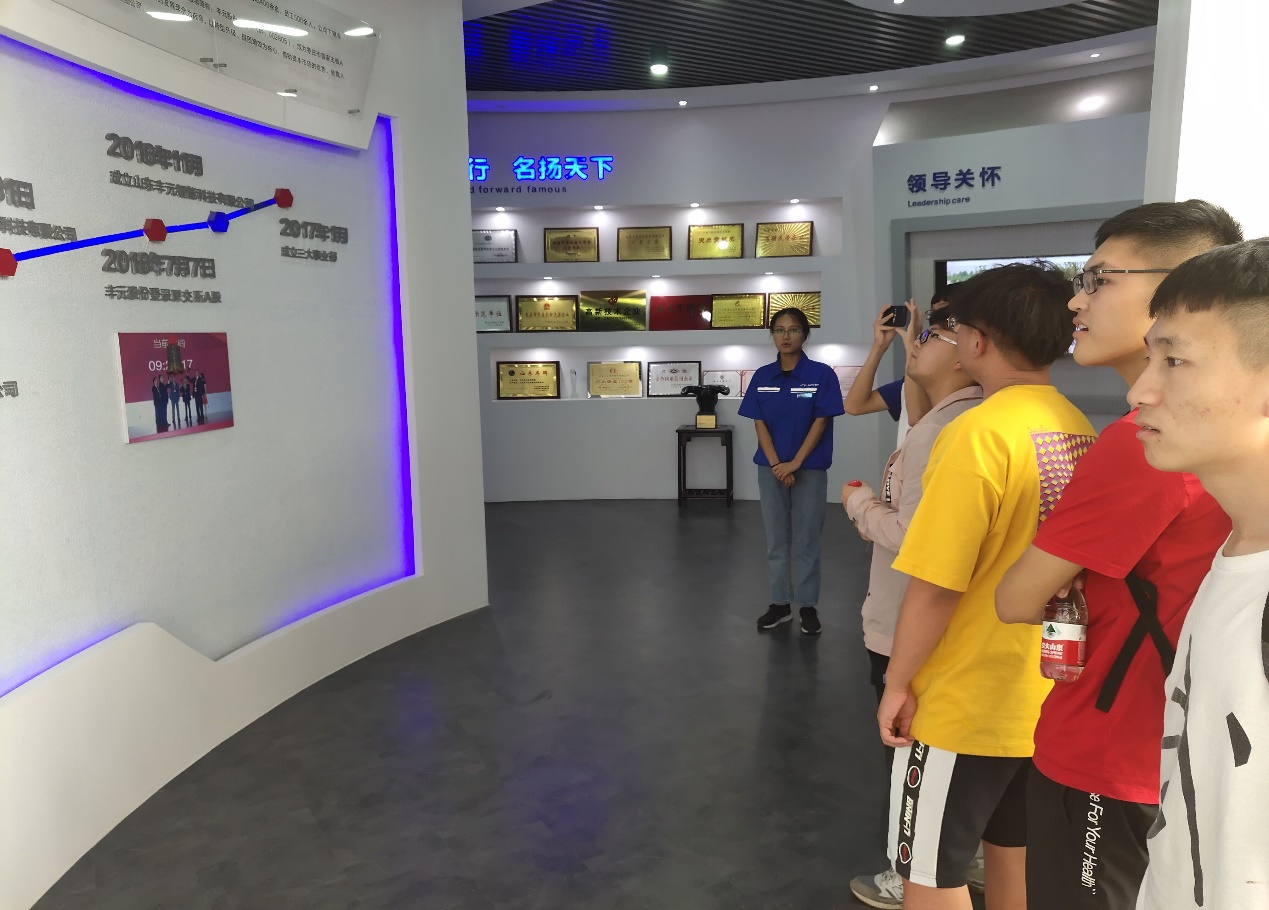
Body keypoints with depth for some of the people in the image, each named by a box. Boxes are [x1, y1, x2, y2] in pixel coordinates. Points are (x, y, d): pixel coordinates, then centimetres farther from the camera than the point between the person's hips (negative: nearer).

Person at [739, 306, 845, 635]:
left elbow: (821, 422, -8)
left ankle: (808, 605, 18)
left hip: (809, 469, -3)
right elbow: (759, 424, 1)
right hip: (771, 468, 3)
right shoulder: (762, 376, 3)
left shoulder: (821, 374, -6)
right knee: (776, 539, 10)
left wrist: (795, 463, -13)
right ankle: (780, 603, 21)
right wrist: (776, 464, -10)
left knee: (806, 540, 5)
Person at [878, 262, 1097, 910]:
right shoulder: (1079, 432, 1)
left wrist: (897, 683, -11)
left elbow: (935, 586, -22)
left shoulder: (981, 432, -23)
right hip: (1050, 695, 8)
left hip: (966, 701, -7)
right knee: (1014, 857, 24)